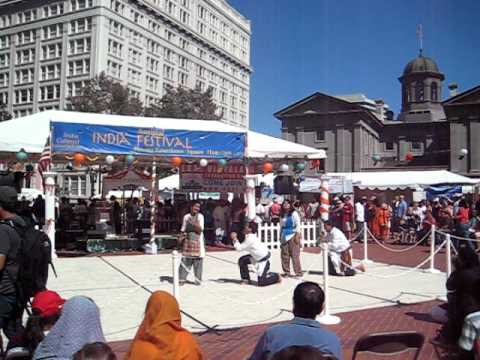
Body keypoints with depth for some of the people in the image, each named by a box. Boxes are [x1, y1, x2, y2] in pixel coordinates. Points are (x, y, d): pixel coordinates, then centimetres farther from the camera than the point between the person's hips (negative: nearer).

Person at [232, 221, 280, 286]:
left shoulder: (250, 239, -27)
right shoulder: (251, 236, 1)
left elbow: (239, 248, -23)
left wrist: (235, 239, -14)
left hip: (263, 260, -9)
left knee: (260, 282, -9)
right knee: (242, 261, 6)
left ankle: (276, 277, 12)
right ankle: (246, 279, 18)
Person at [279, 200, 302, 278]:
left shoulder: (294, 213, -2)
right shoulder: (283, 215, 16)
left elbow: (298, 225, -6)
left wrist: (297, 235, -14)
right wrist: (280, 236, 18)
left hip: (293, 235, -6)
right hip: (285, 236, 6)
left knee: (295, 254, -8)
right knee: (284, 254, 4)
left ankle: (298, 272, -3)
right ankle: (286, 271, 12)